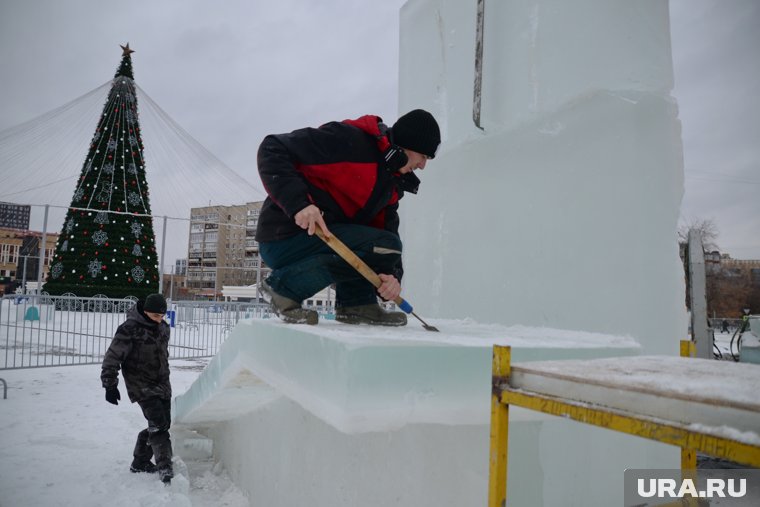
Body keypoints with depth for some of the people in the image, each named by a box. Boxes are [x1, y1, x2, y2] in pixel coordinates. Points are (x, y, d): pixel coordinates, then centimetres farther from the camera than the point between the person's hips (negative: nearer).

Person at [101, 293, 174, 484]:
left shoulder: (163, 327, 6)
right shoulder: (130, 329, -17)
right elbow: (112, 357, -14)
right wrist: (110, 385, -16)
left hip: (162, 384, 7)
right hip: (142, 386, -7)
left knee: (162, 424, 9)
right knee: (158, 425, -17)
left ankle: (140, 462, 26)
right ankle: (164, 467, -15)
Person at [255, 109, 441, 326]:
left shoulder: (393, 182, 13)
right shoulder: (348, 140, -13)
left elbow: (387, 229, 8)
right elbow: (272, 150, -14)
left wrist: (392, 276, -12)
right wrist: (298, 202, -27)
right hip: (284, 240, -9)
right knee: (383, 246, -22)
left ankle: (356, 304, 7)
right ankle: (286, 286, -14)